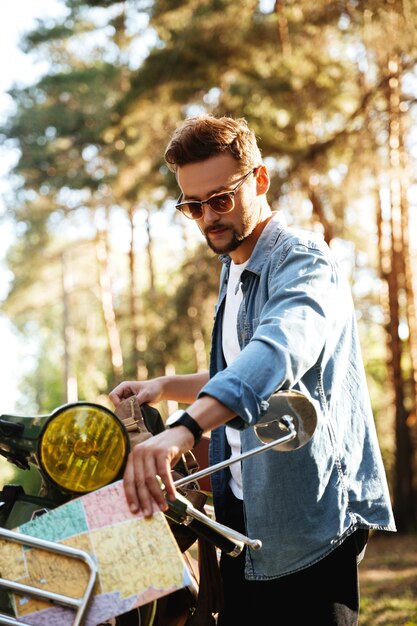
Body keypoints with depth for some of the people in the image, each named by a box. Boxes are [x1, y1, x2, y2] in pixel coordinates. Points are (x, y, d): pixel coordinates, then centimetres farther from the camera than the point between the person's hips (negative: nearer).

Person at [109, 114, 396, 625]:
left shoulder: (302, 261, -15)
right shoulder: (233, 270, 17)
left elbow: (279, 350, -37)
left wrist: (184, 429, -52)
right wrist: (166, 388, 10)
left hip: (310, 520, -9)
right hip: (246, 515, 9)